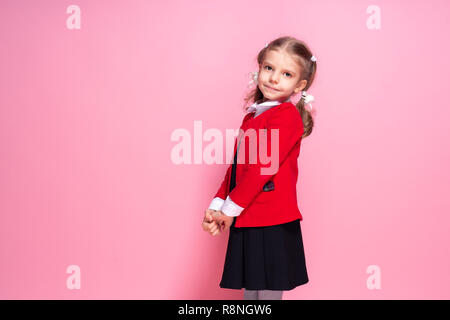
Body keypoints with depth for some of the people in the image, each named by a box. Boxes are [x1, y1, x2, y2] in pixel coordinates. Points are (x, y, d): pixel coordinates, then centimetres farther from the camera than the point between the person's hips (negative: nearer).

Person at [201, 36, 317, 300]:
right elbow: (236, 167, 15)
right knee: (250, 291, 16)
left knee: (268, 292, 1)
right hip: (246, 221, 8)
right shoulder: (252, 117, 17)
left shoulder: (287, 115, -10)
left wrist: (230, 209, -13)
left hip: (272, 225, -8)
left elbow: (263, 167, -17)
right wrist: (216, 207, 4)